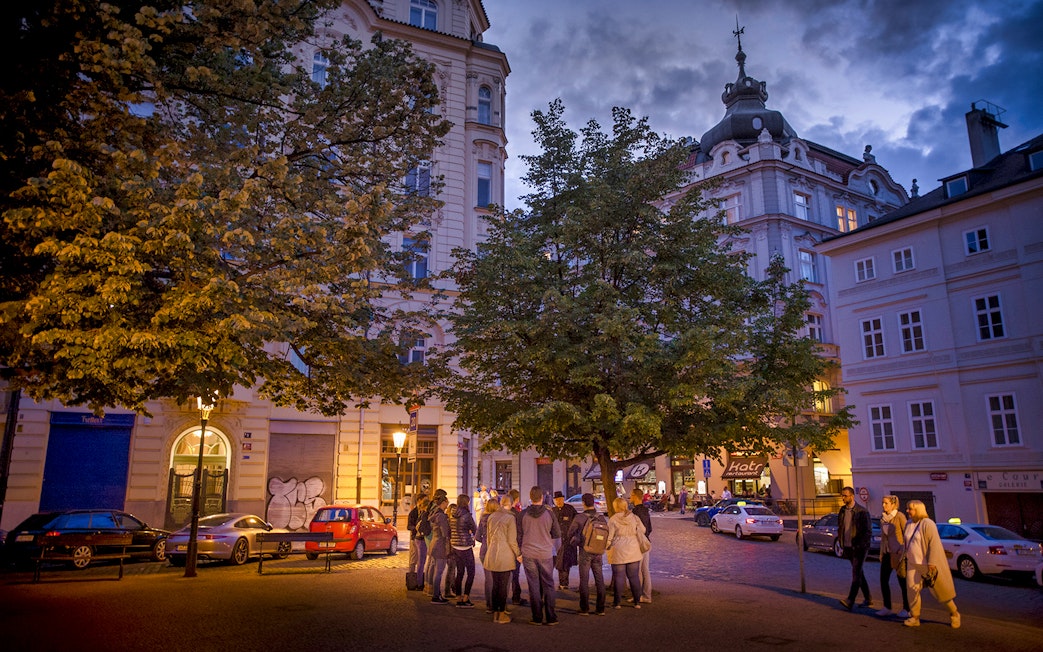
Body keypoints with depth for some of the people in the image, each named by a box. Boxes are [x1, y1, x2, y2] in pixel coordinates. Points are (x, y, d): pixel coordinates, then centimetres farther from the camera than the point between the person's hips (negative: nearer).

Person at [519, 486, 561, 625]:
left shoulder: (523, 514, -1)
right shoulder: (549, 514, -4)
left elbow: (519, 535, 3)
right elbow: (557, 534, 3)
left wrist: (519, 553, 12)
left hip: (528, 555, 0)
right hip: (546, 554, 0)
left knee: (533, 587, 6)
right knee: (548, 585, 8)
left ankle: (537, 618, 8)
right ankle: (550, 617, 8)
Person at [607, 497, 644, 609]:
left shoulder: (613, 520, -9)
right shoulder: (634, 517, 1)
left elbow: (609, 537, -7)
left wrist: (607, 549, 8)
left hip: (618, 552, -3)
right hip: (633, 551, 3)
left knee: (619, 577, 5)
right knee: (634, 576, 10)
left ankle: (617, 602, 9)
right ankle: (637, 602, 12)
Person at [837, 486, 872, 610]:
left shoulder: (862, 511, -11)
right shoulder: (842, 511, 9)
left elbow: (868, 531, -12)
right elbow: (840, 528, 17)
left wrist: (859, 546, -16)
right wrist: (842, 544, 9)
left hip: (859, 548, -7)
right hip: (848, 548, 7)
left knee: (856, 573, -11)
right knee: (859, 573, 14)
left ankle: (850, 601, -17)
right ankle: (868, 599, 26)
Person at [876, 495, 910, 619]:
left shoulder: (899, 516, -11)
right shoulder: (882, 518, 9)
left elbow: (907, 534, -10)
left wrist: (905, 553, -14)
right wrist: (881, 553, 15)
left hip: (898, 553, -6)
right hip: (886, 553, 6)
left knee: (903, 582, 3)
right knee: (883, 580, 5)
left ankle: (906, 609, 15)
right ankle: (887, 608, 15)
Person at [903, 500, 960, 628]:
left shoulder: (928, 524, -16)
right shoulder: (909, 524, 8)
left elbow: (934, 544, -18)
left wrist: (932, 563, -21)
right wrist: (906, 558, 17)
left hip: (928, 565, -6)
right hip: (913, 564, 6)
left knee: (940, 591, 7)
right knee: (912, 590, -1)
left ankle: (954, 614, 28)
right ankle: (914, 617, 7)